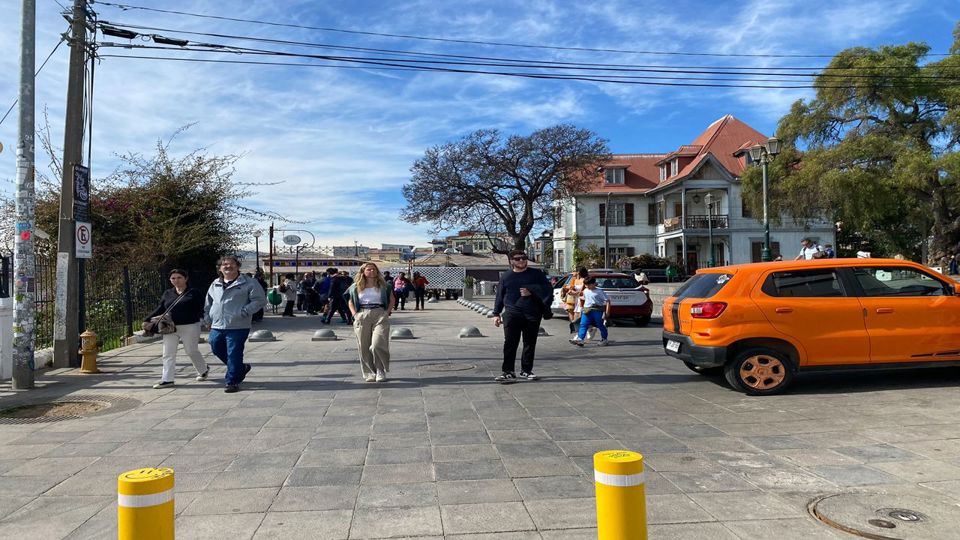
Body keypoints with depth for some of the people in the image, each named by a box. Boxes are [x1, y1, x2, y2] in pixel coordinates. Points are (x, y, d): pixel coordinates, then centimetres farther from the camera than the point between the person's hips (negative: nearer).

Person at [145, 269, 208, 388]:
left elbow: (202, 310, -6)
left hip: (190, 328, -5)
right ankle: (167, 380, 8)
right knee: (168, 354, 3)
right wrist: (147, 320, 6)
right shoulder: (167, 293, 10)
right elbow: (160, 309, 14)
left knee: (192, 351, 8)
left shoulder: (194, 293, -4)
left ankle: (203, 370, 32)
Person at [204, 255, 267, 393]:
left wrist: (244, 312, -16)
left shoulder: (249, 283, -3)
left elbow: (260, 300, -8)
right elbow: (208, 303, 25)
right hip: (217, 327, 6)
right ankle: (241, 368, 32)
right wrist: (207, 319, 16)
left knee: (234, 354, -4)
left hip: (237, 327, -6)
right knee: (217, 350, 13)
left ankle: (232, 381, 9)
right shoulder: (215, 284, 16)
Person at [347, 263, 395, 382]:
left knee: (377, 345, -14)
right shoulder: (356, 287, 12)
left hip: (380, 315, -2)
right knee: (364, 347, 1)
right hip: (362, 317, 2)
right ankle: (369, 373, 12)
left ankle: (381, 372, -1)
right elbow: (350, 302, 19)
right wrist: (354, 314, 4)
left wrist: (387, 312, 1)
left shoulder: (383, 286, 11)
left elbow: (392, 300, 15)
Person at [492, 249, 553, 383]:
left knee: (530, 344, 6)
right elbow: (499, 297, 14)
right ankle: (508, 372, -6)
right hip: (512, 315, -1)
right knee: (510, 344, -8)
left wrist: (531, 292, -9)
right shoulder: (506, 277, 11)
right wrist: (496, 314, 8)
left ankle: (526, 370, 17)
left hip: (532, 315, 1)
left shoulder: (536, 274, 9)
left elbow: (548, 289, 4)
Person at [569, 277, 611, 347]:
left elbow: (607, 300, -8)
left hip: (597, 310, -5)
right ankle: (580, 339, -15)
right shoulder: (585, 291, 11)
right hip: (587, 311, 5)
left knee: (600, 325, 6)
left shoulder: (599, 291, -8)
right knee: (583, 325, -8)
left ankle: (604, 340, 22)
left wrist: (607, 311, -14)